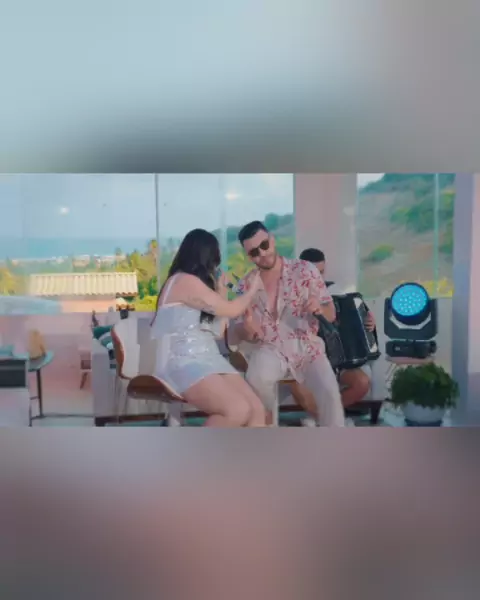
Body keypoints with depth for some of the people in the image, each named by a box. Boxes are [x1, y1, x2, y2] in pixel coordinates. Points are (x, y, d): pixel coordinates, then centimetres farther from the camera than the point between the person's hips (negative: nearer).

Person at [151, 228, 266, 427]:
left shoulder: (197, 285, 23)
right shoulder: (185, 281, -7)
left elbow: (217, 331, 20)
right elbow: (231, 310, -4)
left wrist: (221, 294, 26)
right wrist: (253, 288, 14)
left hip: (209, 360, 9)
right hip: (183, 363, -9)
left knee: (257, 410, -12)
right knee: (238, 410, -28)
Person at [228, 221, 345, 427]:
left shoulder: (305, 270, -1)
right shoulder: (246, 285, 3)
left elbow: (331, 313, 4)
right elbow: (234, 334, 4)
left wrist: (319, 309, -21)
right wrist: (246, 329, -21)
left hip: (306, 346, 0)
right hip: (270, 349, 0)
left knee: (329, 391, -25)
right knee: (257, 378, -32)